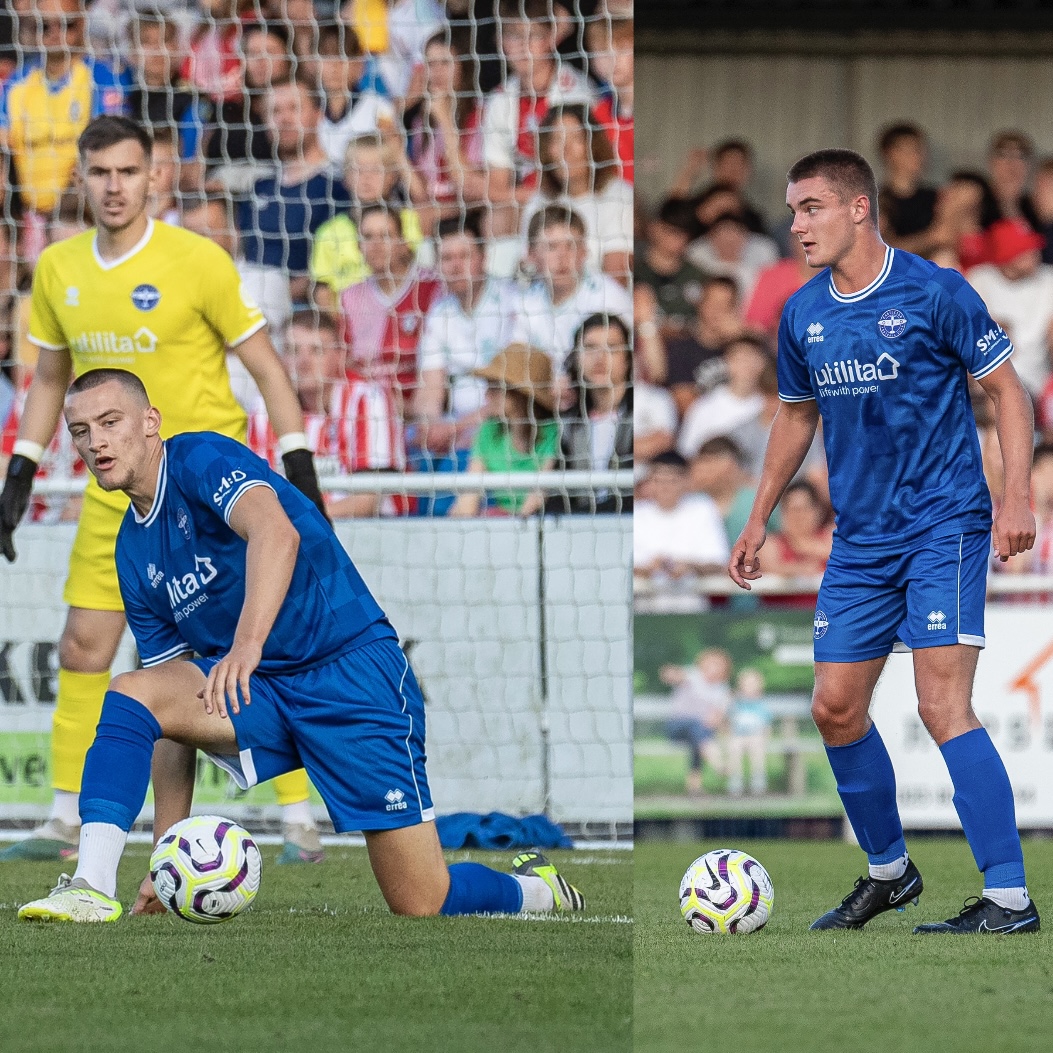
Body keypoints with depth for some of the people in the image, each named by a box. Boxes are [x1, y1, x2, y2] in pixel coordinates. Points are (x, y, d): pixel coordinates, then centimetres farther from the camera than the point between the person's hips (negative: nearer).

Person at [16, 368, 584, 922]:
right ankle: (92, 887, -27)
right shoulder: (133, 555, 10)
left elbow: (276, 532, -33)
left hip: (354, 670, -6)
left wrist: (247, 645, -50)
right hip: (257, 692, 6)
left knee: (422, 905, -9)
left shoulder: (202, 458, -11)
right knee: (131, 691, -21)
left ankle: (537, 889, 23)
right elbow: (177, 706, 11)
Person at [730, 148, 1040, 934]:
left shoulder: (933, 293, -10)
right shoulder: (802, 315, 7)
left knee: (942, 705, -16)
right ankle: (889, 871, 25)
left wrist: (1016, 498, -15)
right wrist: (759, 520, 23)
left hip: (944, 525, -6)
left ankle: (1010, 898, -14)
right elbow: (798, 415, 22)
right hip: (861, 539, 6)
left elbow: (1007, 390, -5)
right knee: (836, 708, 5)